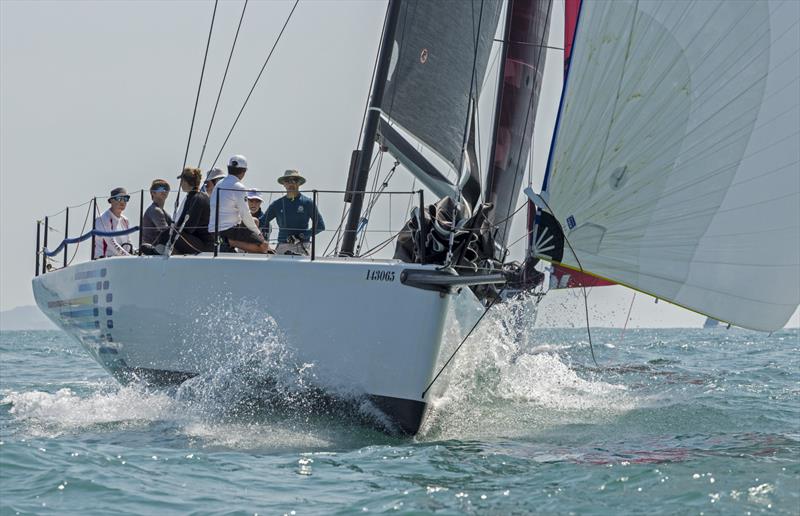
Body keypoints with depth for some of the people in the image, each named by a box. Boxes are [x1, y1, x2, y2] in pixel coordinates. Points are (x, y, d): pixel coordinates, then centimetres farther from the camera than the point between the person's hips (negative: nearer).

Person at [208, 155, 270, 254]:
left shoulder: (219, 185, 15)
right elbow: (245, 215, -10)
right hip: (228, 230, -8)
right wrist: (258, 233, 3)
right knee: (263, 246, -9)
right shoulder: (239, 188, -9)